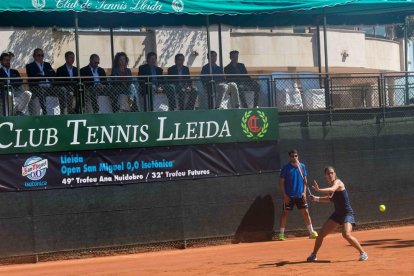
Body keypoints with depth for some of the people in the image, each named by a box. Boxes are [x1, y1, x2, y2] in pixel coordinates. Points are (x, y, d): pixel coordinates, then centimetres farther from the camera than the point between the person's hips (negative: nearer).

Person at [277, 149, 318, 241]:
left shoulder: (302, 166, 4)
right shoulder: (286, 168, -6)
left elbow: (305, 180, 10)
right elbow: (281, 182, -4)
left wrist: (304, 192, -1)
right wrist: (284, 195, -10)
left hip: (300, 195, 3)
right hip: (289, 196, -3)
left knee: (305, 212, 3)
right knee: (284, 213, 2)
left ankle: (312, 232, 11)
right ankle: (281, 234, 9)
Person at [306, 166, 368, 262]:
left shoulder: (338, 182, -16)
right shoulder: (331, 185, 6)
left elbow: (332, 190, -40)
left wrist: (318, 190, -56)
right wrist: (316, 198, 10)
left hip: (347, 213, -8)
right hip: (337, 214, 8)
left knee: (346, 235, -27)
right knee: (321, 234, 4)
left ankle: (363, 253, -10)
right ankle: (313, 255, 21)